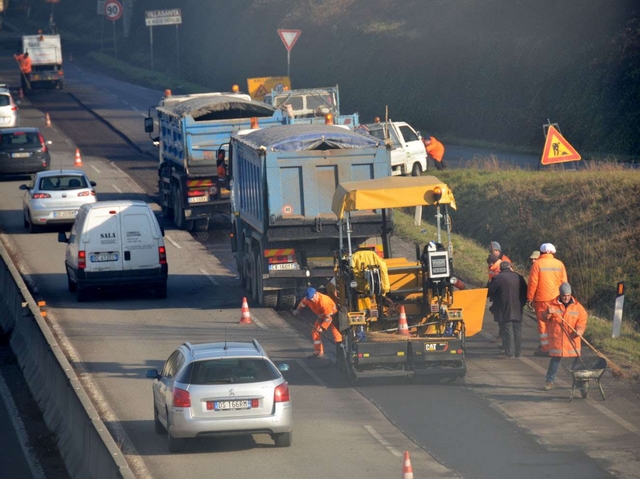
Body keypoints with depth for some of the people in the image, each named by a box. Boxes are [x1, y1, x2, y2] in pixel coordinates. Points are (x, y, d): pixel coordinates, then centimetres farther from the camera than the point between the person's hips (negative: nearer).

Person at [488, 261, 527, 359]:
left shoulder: (497, 278, -9)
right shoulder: (519, 277, 6)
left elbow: (489, 291, -7)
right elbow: (525, 292, 13)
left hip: (505, 310, -4)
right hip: (517, 310, 4)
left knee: (507, 330, -3)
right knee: (517, 330, 10)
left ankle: (509, 353, -5)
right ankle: (517, 352, 14)